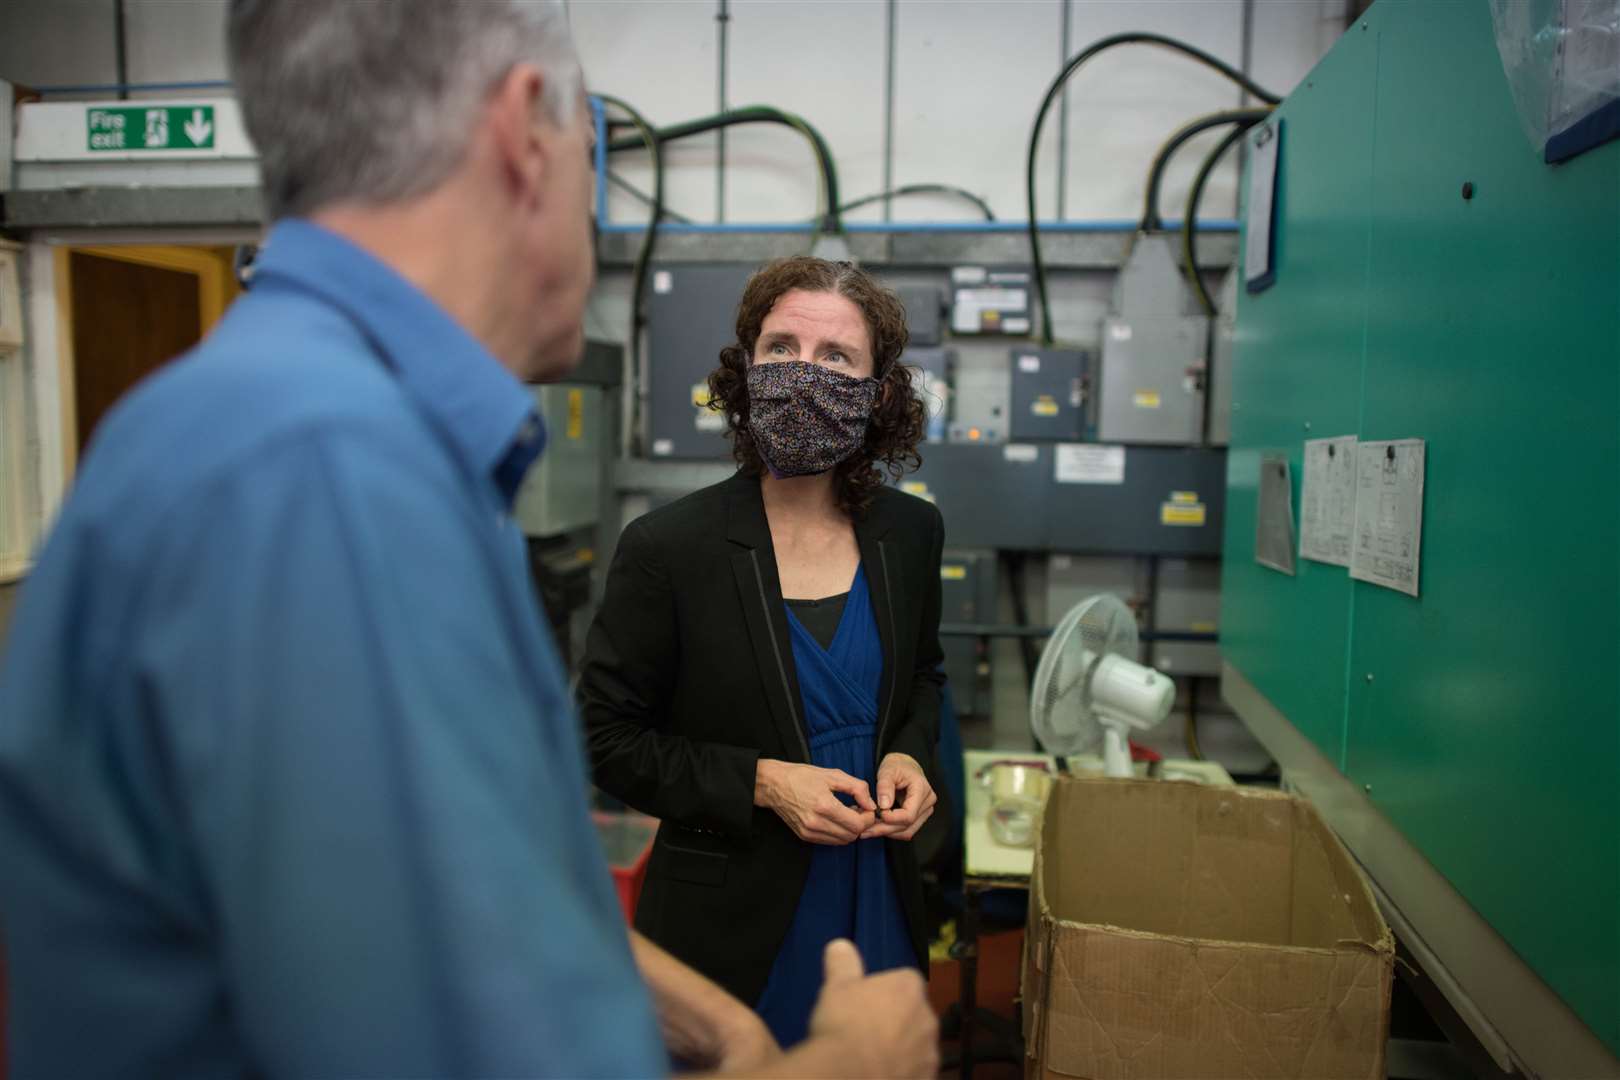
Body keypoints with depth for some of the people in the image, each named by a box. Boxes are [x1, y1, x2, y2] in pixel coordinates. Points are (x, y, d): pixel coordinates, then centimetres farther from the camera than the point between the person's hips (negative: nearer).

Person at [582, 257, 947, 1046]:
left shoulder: (910, 533, -2)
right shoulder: (666, 548, -16)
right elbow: (608, 738, -10)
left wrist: (909, 755, -6)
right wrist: (761, 783, -20)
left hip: (879, 901, 4)